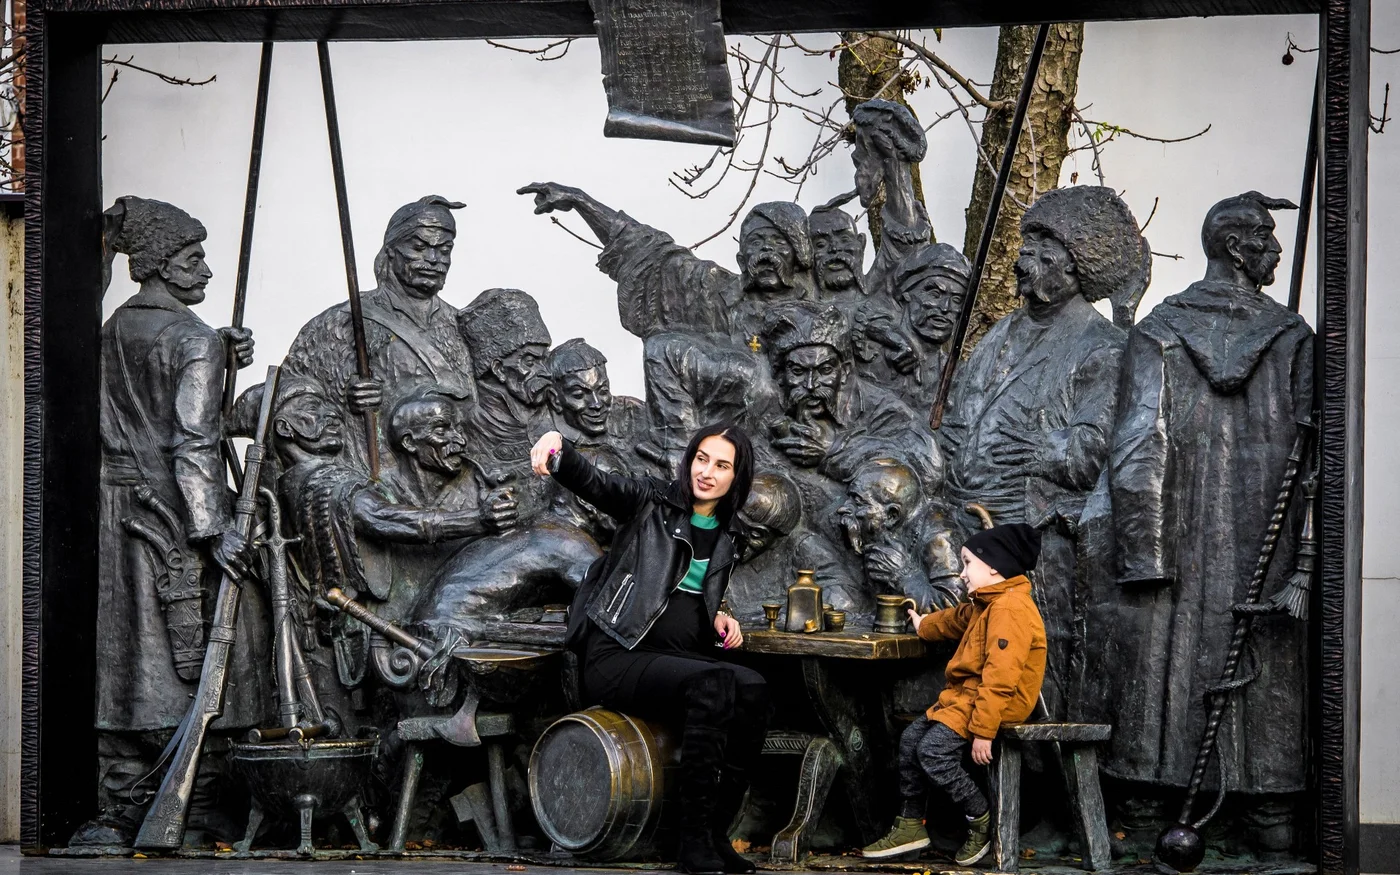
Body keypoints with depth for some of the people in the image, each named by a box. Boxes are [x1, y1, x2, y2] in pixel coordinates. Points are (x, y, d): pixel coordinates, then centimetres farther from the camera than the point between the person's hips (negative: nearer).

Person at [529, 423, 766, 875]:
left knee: (752, 689, -26)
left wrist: (717, 618, 8)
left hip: (678, 657, 6)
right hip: (617, 657, -5)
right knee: (712, 684, -33)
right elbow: (592, 482, -17)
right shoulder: (653, 501, 1)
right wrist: (556, 447, -39)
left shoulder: (726, 534, 17)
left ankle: (715, 833, -22)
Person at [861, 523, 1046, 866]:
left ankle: (981, 820, -5)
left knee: (933, 750, -22)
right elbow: (956, 619, 38)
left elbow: (1000, 677, -27)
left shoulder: (1009, 609, -21)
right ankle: (910, 825, 11)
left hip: (998, 702, -11)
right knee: (911, 738, 7)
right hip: (970, 694, 11)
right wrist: (924, 626, 55)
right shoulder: (988, 604, 14)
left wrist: (983, 730, -28)